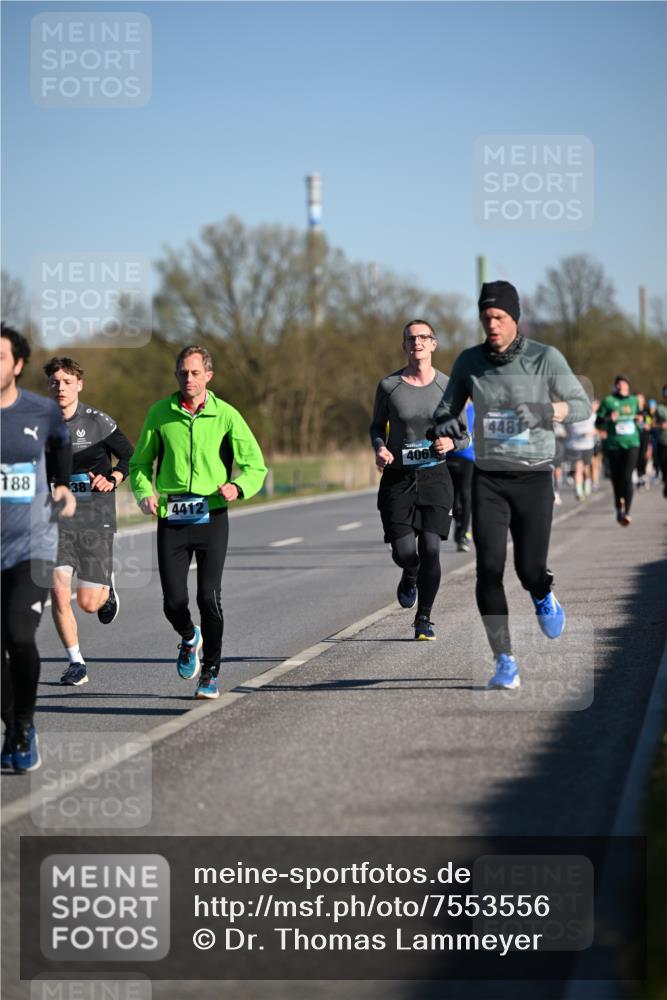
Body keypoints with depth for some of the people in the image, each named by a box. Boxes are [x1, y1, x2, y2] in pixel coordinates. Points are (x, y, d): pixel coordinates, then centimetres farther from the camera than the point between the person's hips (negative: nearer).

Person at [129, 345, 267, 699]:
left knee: (209, 596, -10)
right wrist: (144, 492, -6)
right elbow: (140, 462, 14)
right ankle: (190, 637, 33)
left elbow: (256, 465, 2)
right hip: (172, 518, 1)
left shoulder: (226, 415, 0)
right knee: (173, 601, -3)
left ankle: (211, 672, 5)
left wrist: (238, 487, -19)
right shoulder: (160, 413, 4)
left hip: (211, 516, -1)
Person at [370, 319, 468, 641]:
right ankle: (410, 577, 32)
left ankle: (424, 619, 8)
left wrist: (450, 442, -14)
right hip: (397, 478, 0)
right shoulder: (389, 386, -1)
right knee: (403, 552, -7)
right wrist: (379, 449, -8)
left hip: (434, 477, 0)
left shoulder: (447, 387, 0)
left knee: (430, 550, -9)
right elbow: (377, 426, 13)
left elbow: (463, 434, 9)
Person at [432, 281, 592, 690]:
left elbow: (582, 406, -6)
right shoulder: (469, 361, 1)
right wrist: (444, 425, -15)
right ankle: (505, 663, -6)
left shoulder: (546, 358, -8)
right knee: (490, 567, -12)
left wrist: (543, 410, -27)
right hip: (488, 479, 2)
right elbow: (446, 409, 10)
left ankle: (543, 596, 35)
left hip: (534, 477, -2)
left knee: (530, 569, -5)